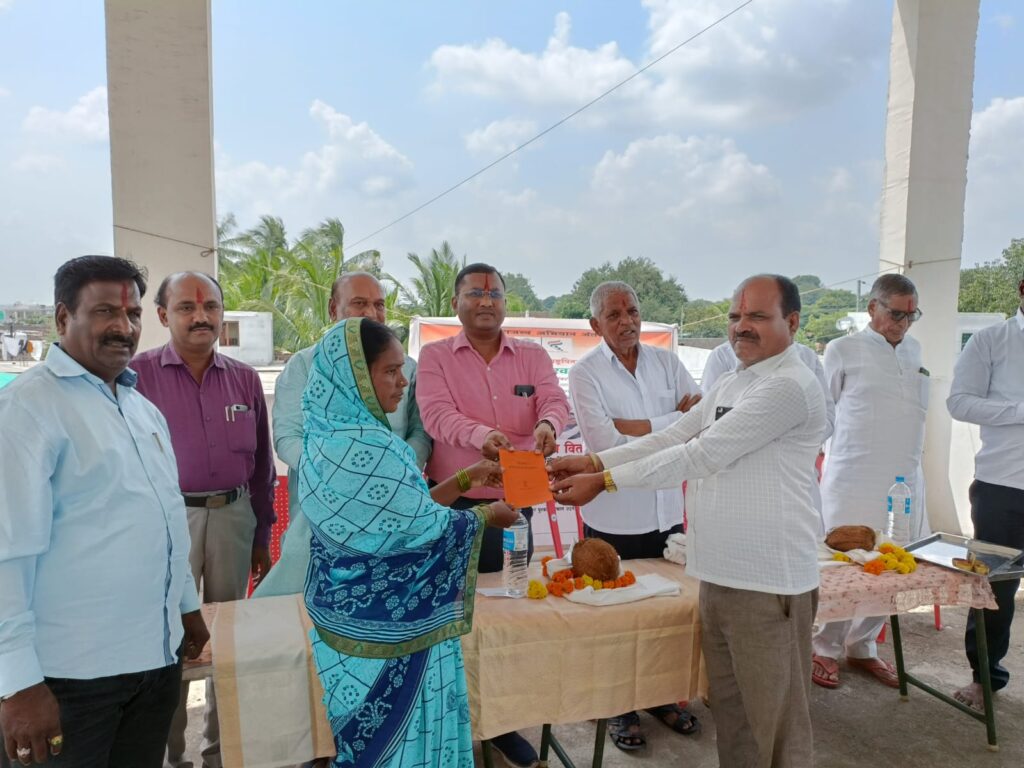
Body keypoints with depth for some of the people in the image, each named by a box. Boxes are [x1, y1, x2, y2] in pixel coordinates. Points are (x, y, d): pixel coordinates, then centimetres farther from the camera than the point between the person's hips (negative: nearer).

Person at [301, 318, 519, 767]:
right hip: (385, 622, -9)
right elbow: (425, 527, -20)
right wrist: (486, 516, -2)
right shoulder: (367, 449, -26)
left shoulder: (330, 437, 3)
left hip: (352, 611, 9)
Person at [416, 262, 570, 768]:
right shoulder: (434, 356, -1)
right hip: (452, 504, -2)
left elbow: (555, 401, -10)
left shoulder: (533, 356, 6)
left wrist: (547, 425, -34)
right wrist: (480, 434, -37)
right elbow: (436, 413, -17)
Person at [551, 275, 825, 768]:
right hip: (719, 572, 8)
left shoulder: (789, 385, -15)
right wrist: (592, 462, -3)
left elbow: (702, 454, -19)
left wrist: (604, 481, -16)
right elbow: (669, 439, 10)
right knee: (729, 704, 18)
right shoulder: (729, 384, 15)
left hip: (768, 579, -8)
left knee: (773, 714, 7)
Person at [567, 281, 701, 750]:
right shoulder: (584, 373, -8)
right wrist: (674, 422, -11)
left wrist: (636, 426, -14)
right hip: (614, 517, -4)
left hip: (667, 511, 4)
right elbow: (603, 443, -19)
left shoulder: (666, 361, 5)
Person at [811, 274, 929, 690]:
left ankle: (862, 647, 28)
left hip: (904, 481, 5)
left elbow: (911, 410, 19)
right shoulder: (843, 350, -4)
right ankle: (825, 649, 19)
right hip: (853, 481, -5)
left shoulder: (914, 349, 12)